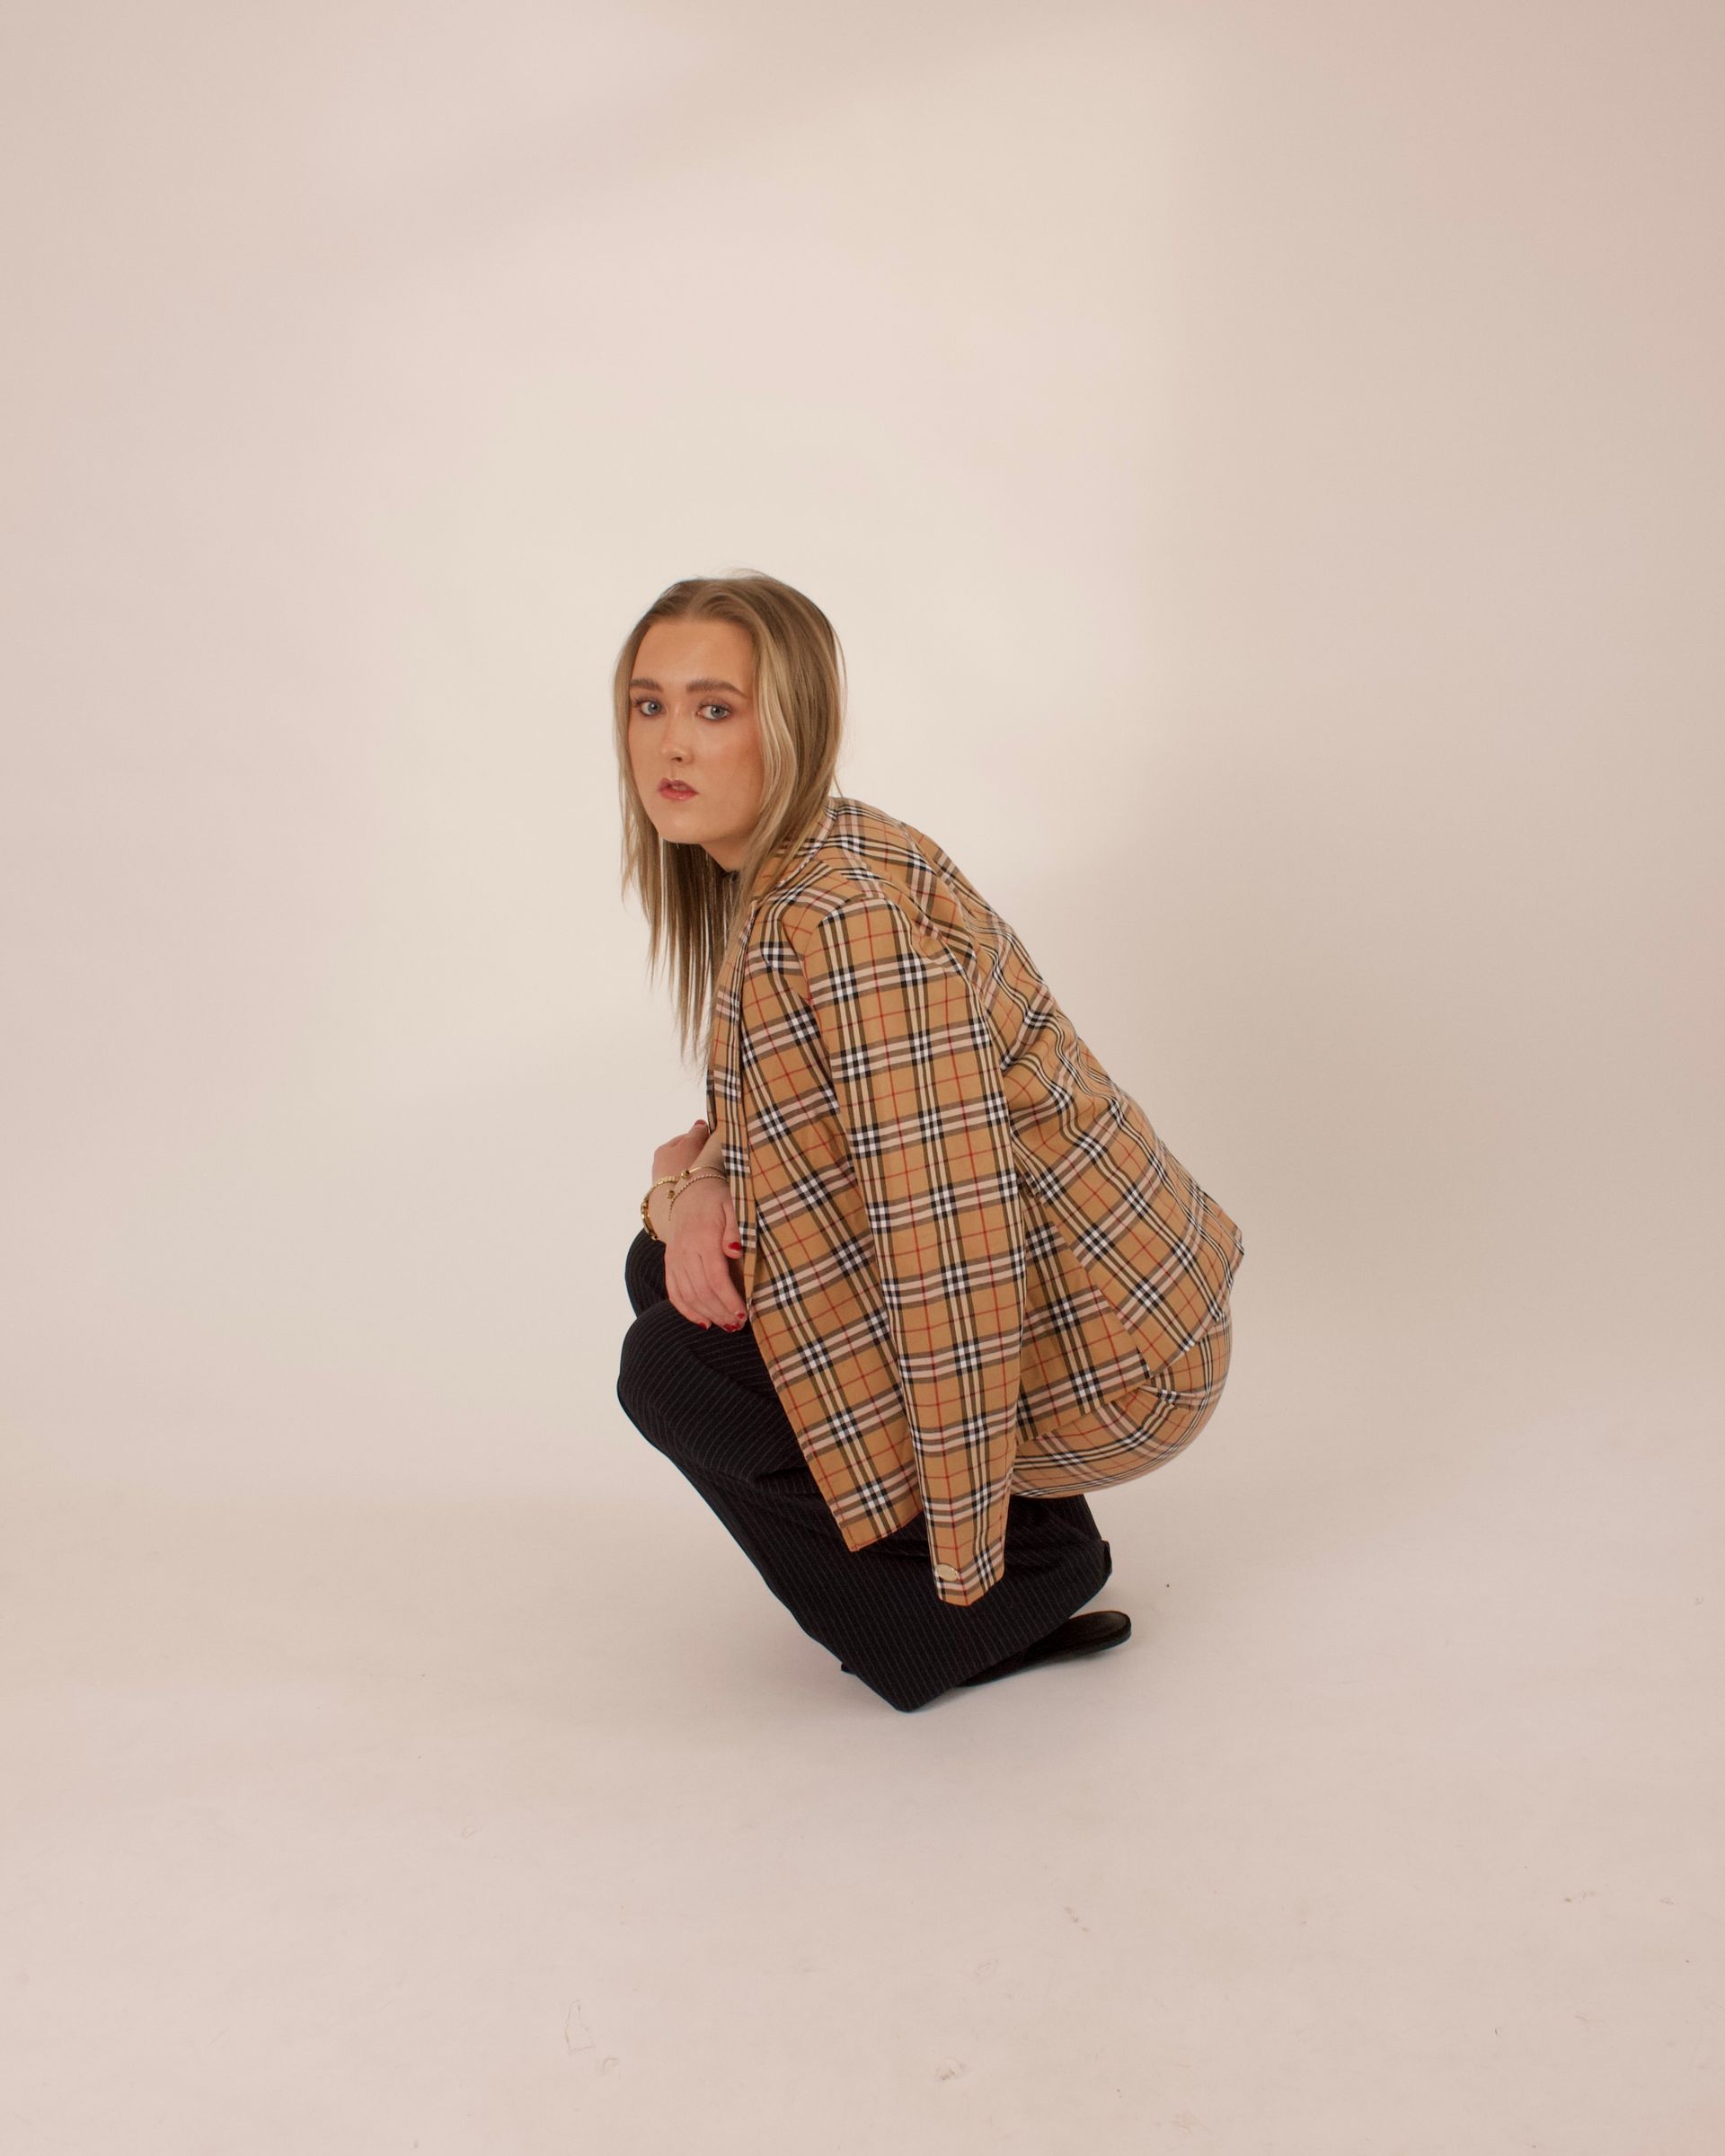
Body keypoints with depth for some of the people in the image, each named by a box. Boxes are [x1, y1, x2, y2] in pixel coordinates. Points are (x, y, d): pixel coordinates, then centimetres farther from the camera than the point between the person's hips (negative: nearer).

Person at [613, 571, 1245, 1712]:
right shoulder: (779, 873, 5)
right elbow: (763, 1114, 17)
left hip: (1094, 1358, -9)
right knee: (674, 1275, 10)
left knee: (674, 1367, -9)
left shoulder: (846, 920, -26)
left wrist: (964, 1563, -21)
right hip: (1088, 1284, 9)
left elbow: (951, 1239, -29)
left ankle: (1023, 1575, 3)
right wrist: (692, 1184, -8)